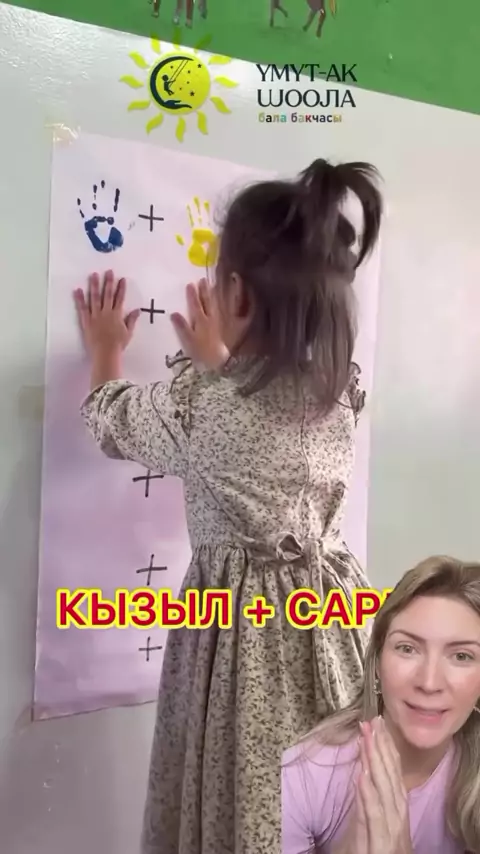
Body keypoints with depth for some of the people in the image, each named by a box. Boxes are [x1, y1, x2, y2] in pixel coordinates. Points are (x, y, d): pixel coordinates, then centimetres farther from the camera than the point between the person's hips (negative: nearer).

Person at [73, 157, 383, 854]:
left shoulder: (196, 402, -20)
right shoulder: (344, 390, -4)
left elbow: (111, 422, 3)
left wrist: (107, 350, 22)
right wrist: (217, 359, 33)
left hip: (245, 622, -5)